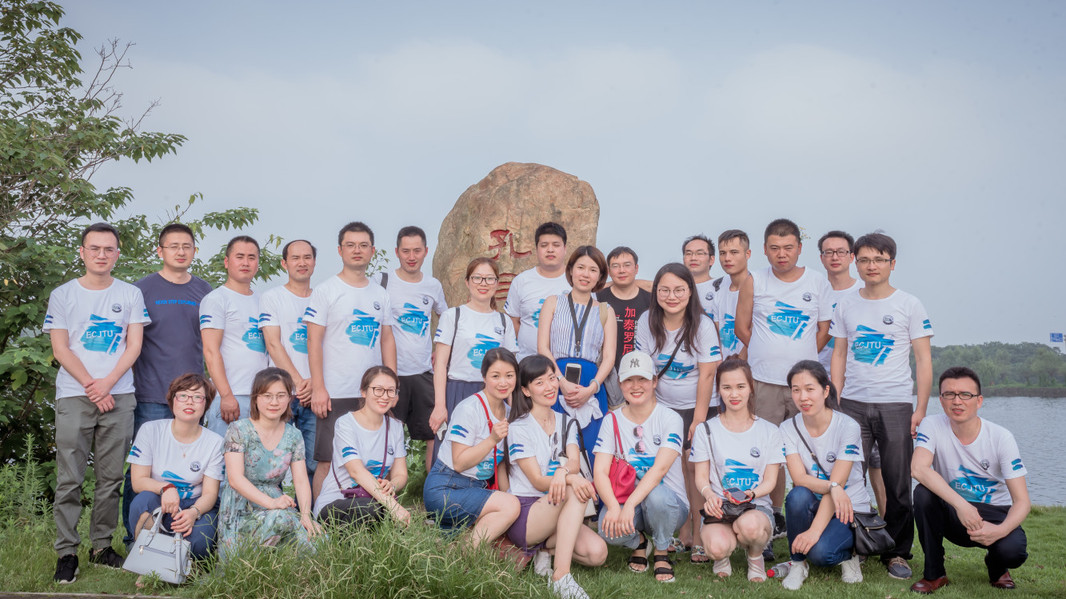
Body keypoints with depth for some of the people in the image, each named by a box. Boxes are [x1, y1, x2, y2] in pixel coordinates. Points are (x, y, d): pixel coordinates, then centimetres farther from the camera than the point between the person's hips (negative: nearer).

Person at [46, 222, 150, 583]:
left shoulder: (130, 295, 9)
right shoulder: (62, 295, 7)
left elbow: (134, 346, 4)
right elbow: (60, 349, 2)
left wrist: (107, 383, -9)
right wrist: (91, 386, -7)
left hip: (119, 396, 1)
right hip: (73, 396, -1)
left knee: (111, 477, 4)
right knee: (69, 478, -2)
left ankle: (102, 546, 15)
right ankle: (66, 552, 6)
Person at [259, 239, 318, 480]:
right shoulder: (271, 298, 6)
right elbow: (273, 344, -3)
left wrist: (315, 381, -8)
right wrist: (298, 381, -11)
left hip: (314, 394, 3)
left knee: (313, 461, -1)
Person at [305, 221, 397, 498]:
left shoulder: (380, 294, 14)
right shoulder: (325, 291, -1)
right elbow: (314, 341, -5)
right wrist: (318, 387, -12)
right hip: (335, 393, -4)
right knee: (328, 462, -1)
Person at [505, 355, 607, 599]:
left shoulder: (566, 423, 11)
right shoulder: (519, 428, -6)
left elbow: (575, 461, -8)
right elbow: (537, 481, -14)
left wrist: (563, 471, -33)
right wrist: (572, 479, -34)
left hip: (556, 514, 5)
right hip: (524, 513, -5)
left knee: (598, 552, -22)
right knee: (575, 491, -33)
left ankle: (546, 548, 5)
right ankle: (561, 577, -32)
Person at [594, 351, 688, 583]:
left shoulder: (670, 419, -8)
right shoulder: (613, 420, 1)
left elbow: (660, 468, -22)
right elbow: (600, 471, -8)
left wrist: (630, 505, -35)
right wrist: (614, 506, -28)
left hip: (670, 504, -1)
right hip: (624, 500, 2)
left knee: (655, 494, -37)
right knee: (609, 529, -31)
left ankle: (662, 552, -5)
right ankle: (638, 542, 7)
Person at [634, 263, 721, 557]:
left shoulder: (703, 325, -12)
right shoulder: (647, 322, -5)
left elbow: (706, 375, -11)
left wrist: (699, 419, -12)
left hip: (695, 406, -2)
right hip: (662, 406, 2)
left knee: (694, 466, -8)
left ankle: (700, 537, 1)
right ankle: (682, 534, 12)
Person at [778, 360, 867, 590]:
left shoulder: (847, 427, -15)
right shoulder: (788, 428, -6)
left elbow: (838, 483, -22)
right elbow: (799, 479, -16)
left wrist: (814, 531, -32)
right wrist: (831, 487, -38)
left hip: (848, 510, -3)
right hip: (814, 506, 3)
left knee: (819, 551, -31)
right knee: (798, 496, -33)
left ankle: (848, 553, 5)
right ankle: (798, 563, -10)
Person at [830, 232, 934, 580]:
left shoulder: (909, 305, 2)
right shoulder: (845, 306, 9)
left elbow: (923, 360, 2)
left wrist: (921, 409, -4)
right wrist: (835, 403, 4)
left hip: (896, 406, -2)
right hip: (853, 404, 2)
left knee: (898, 485, 2)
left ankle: (897, 554, 15)